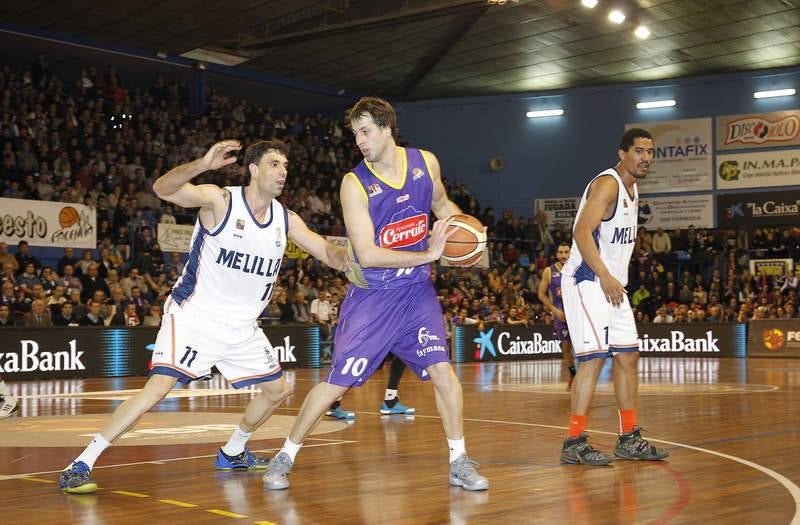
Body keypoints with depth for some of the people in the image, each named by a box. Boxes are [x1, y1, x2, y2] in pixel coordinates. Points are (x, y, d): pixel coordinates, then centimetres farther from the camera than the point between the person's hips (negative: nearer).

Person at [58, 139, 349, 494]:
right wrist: (202, 165, -46)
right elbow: (163, 189, -28)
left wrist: (342, 258, -20)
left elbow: (328, 252, 4)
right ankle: (79, 466, -15)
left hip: (241, 326, 7)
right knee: (159, 387, -21)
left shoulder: (286, 220, 3)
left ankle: (232, 453, 35)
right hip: (194, 315, -7)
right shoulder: (221, 200, -15)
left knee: (277, 391, 12)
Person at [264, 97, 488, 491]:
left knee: (441, 370, -8)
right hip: (372, 295, -3)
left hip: (417, 291, 3)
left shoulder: (425, 162, -2)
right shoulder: (355, 183, -14)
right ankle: (285, 456, 14)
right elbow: (367, 255, -22)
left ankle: (459, 462, 7)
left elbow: (442, 204, 20)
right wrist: (427, 254, -24)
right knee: (337, 381, -2)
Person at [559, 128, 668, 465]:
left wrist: (614, 280, 19)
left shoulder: (631, 188, 16)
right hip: (587, 282, -10)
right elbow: (582, 231, -24)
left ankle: (628, 440, 18)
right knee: (594, 358, -13)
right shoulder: (607, 184, -14)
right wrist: (605, 277, -28)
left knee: (628, 356, 10)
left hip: (612, 284, 10)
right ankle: (574, 443, -8)